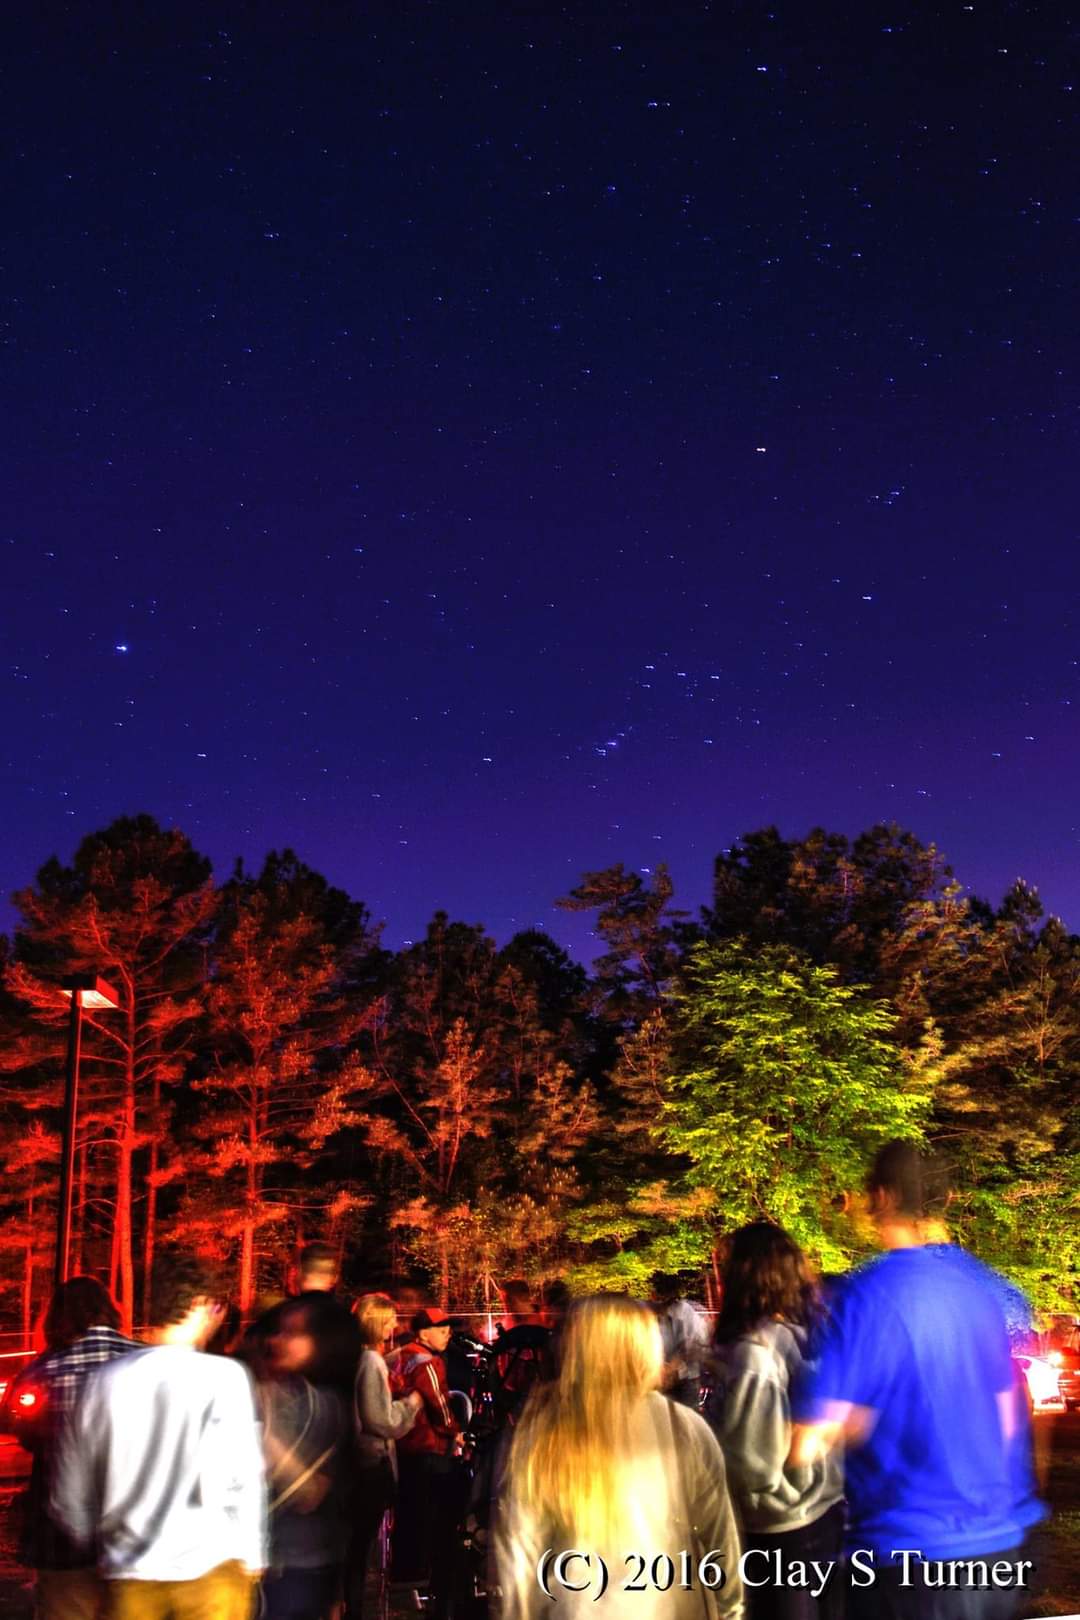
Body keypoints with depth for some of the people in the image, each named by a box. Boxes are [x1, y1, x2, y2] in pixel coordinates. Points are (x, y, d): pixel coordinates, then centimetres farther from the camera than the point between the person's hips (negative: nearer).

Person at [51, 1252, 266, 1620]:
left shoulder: (103, 1381, 0)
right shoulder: (224, 1377, -11)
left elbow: (69, 1495, 7)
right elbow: (243, 1480, -9)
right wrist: (250, 1558, 5)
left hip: (128, 1578, 3)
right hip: (208, 1572, -3)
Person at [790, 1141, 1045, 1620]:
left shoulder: (870, 1295, -17)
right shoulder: (990, 1286, 2)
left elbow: (807, 1445, -17)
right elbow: (1010, 1417, 13)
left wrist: (859, 1417, 1)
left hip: (910, 1553, -6)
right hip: (1001, 1545, 6)